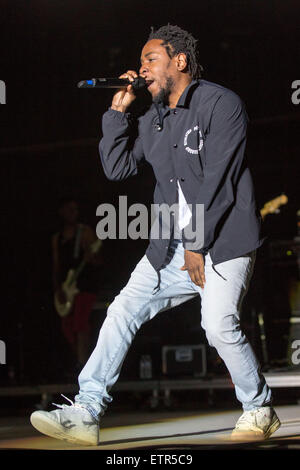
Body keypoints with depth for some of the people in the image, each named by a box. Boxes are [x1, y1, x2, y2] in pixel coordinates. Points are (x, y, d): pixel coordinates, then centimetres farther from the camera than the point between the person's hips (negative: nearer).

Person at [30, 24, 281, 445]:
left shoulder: (221, 104, -8)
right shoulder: (153, 120, 15)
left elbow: (216, 179, -14)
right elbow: (117, 168, 11)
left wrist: (198, 245, -14)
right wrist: (118, 110, 4)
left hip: (223, 241, -7)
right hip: (171, 248, 7)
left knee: (219, 325, -20)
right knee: (122, 312, -2)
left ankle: (260, 411, 3)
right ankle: (86, 414, -2)